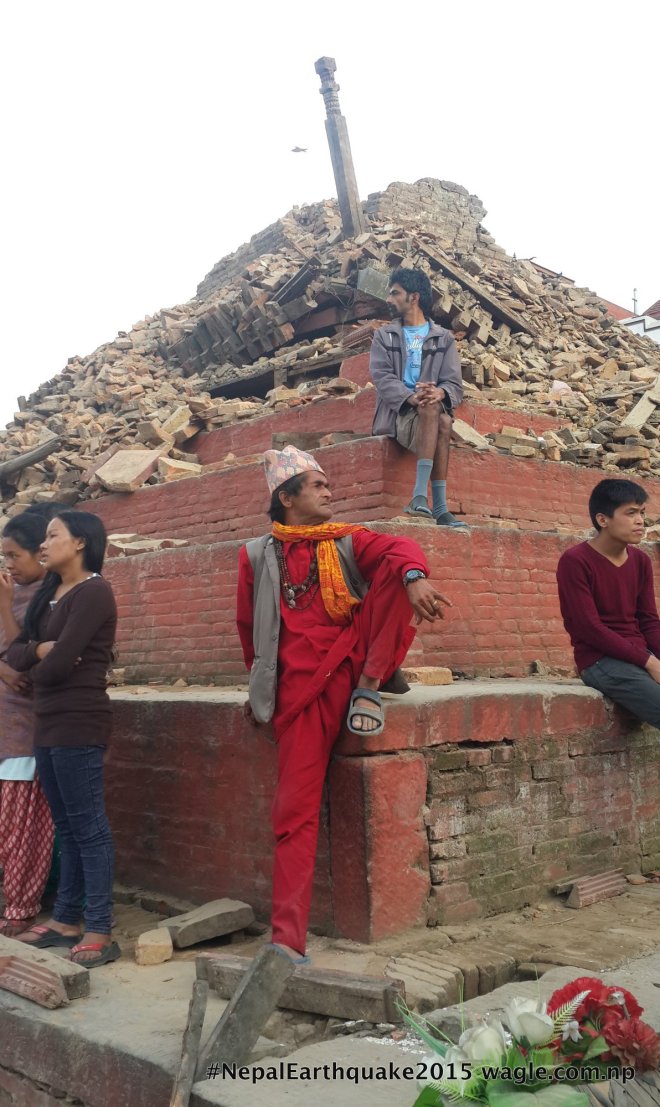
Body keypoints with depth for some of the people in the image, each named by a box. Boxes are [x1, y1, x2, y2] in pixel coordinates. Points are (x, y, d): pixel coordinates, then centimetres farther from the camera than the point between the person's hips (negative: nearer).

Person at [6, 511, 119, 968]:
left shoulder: (93, 591, -12)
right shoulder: (49, 594, 17)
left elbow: (58, 665, -18)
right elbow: (14, 651, 9)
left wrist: (35, 668, 3)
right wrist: (40, 649, -12)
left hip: (78, 724, -9)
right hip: (49, 723, 9)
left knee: (88, 827, -5)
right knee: (67, 826, 13)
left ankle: (101, 930, 1)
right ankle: (67, 918, 21)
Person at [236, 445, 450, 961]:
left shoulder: (347, 541, 11)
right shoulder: (257, 556, 11)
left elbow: (398, 549, -10)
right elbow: (249, 626, 22)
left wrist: (414, 577, -32)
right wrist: (262, 682, 21)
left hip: (353, 659, 1)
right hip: (301, 686, -1)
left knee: (396, 571, -17)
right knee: (295, 809, -10)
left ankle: (370, 687, -16)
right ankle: (288, 938, -6)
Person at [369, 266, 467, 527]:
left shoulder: (443, 339, 17)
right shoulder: (384, 336, 16)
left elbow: (455, 383, 5)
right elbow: (382, 377, -1)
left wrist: (440, 393, -22)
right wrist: (410, 397, -23)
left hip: (432, 408, 2)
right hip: (396, 411, -1)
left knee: (443, 420, -37)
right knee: (438, 419, -35)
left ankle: (421, 496, -43)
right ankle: (439, 508, -44)